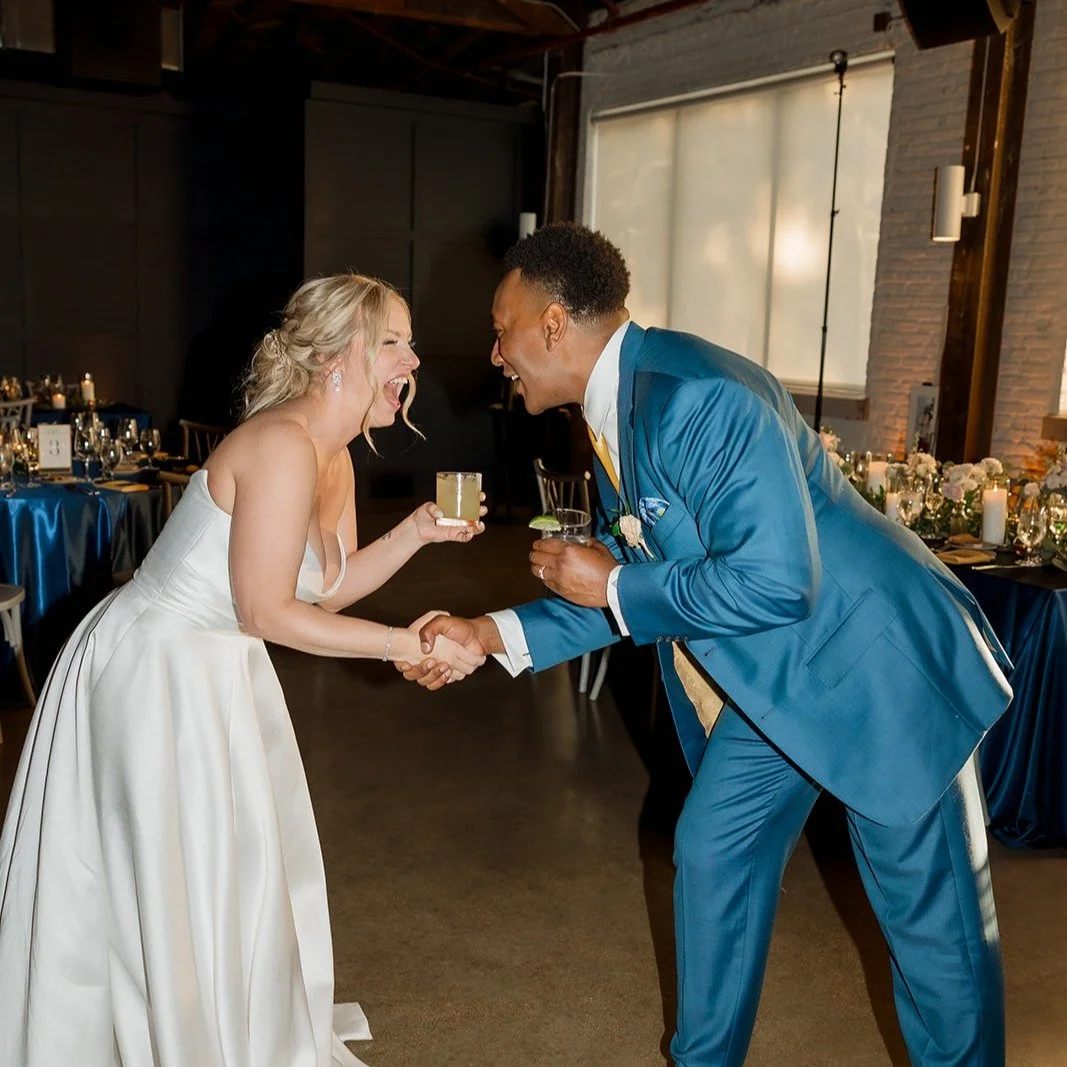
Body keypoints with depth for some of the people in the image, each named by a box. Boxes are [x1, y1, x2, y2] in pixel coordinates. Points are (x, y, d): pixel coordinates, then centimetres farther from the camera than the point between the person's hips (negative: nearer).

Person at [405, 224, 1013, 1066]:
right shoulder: (613, 412, 4)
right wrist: (494, 634, 2)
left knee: (932, 912, 5)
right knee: (712, 853, 15)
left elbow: (774, 581, -30)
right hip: (770, 680, 9)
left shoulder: (698, 395, -27)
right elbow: (637, 588, 9)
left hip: (879, 663, -9)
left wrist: (612, 585, -19)